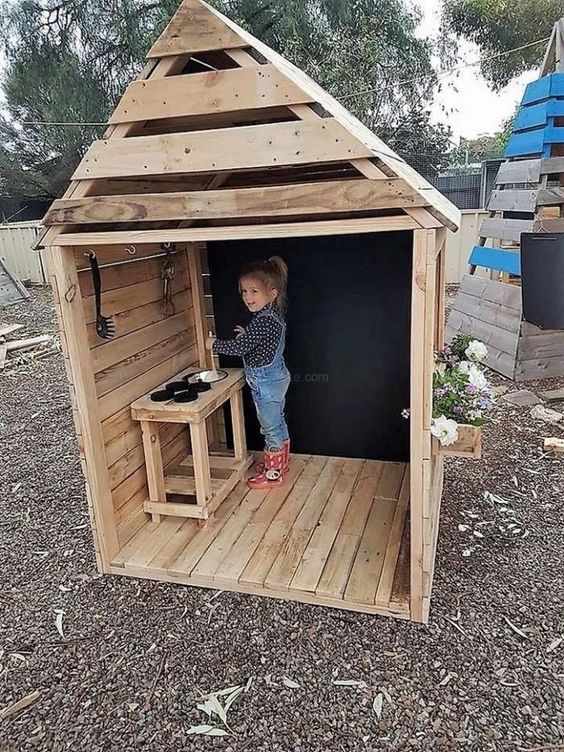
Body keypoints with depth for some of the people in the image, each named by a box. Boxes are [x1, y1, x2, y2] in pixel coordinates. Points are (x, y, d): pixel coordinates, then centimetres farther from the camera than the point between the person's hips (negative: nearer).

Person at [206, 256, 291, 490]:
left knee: (270, 426, 3)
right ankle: (280, 463, 36)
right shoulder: (274, 313, 3)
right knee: (277, 422, 21)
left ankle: (273, 474, 16)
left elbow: (238, 347, -26)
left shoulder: (263, 321, -27)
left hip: (265, 381, -10)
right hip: (275, 376, 10)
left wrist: (214, 344, -13)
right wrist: (247, 335, 7)